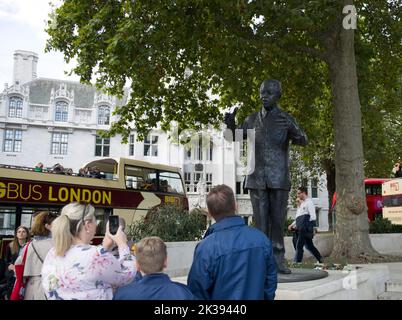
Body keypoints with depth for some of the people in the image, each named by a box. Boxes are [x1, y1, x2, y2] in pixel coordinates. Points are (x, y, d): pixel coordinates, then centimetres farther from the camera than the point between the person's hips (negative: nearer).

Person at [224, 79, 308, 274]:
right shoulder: (252, 119, 12)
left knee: (278, 221, 1)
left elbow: (303, 141, -5)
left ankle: (278, 261, 8)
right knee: (260, 221, 1)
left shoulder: (285, 119, 5)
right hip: (257, 178, 1)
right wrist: (231, 125, -10)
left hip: (279, 179, -1)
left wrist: (292, 130, -27)